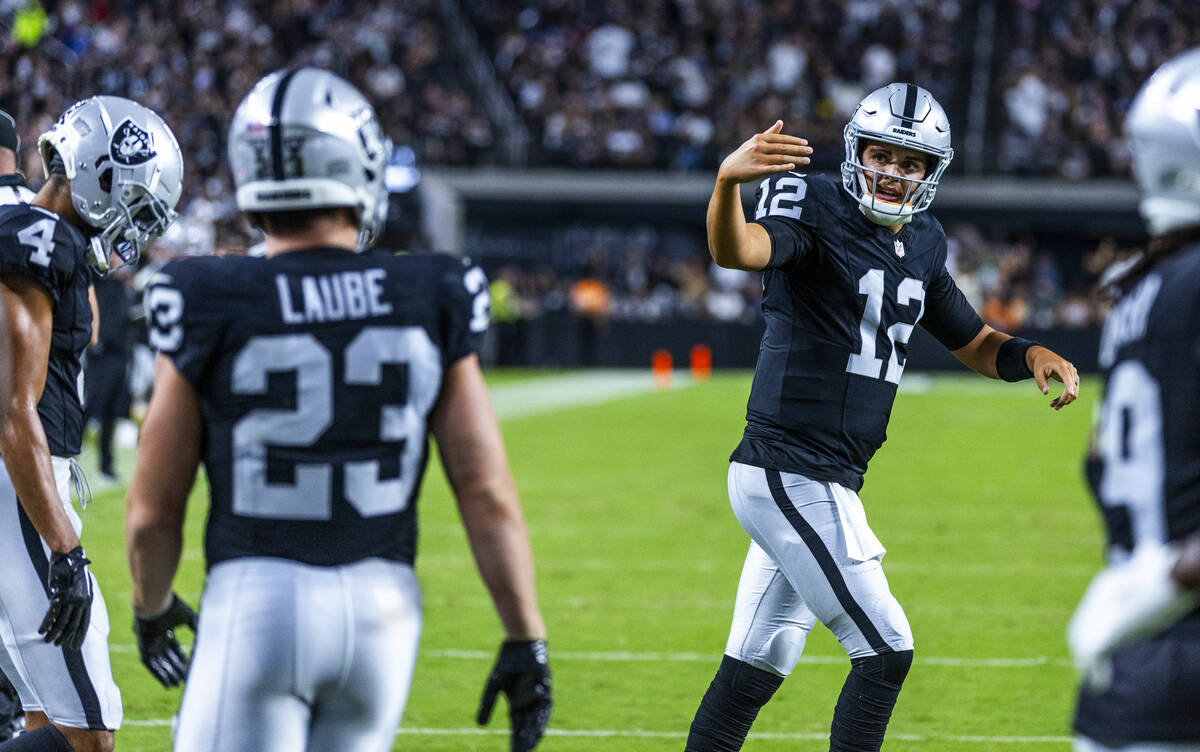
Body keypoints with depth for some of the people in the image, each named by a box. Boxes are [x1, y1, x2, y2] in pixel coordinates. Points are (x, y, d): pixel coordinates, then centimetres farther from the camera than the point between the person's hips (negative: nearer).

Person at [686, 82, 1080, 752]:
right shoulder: (817, 211, -13)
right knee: (885, 650, -10)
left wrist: (1034, 355, -1)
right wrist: (728, 181, -55)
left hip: (820, 482, 9)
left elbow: (976, 344, 21)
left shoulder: (923, 244, 12)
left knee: (758, 667, 15)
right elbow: (736, 251, -34)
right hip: (791, 473, -9)